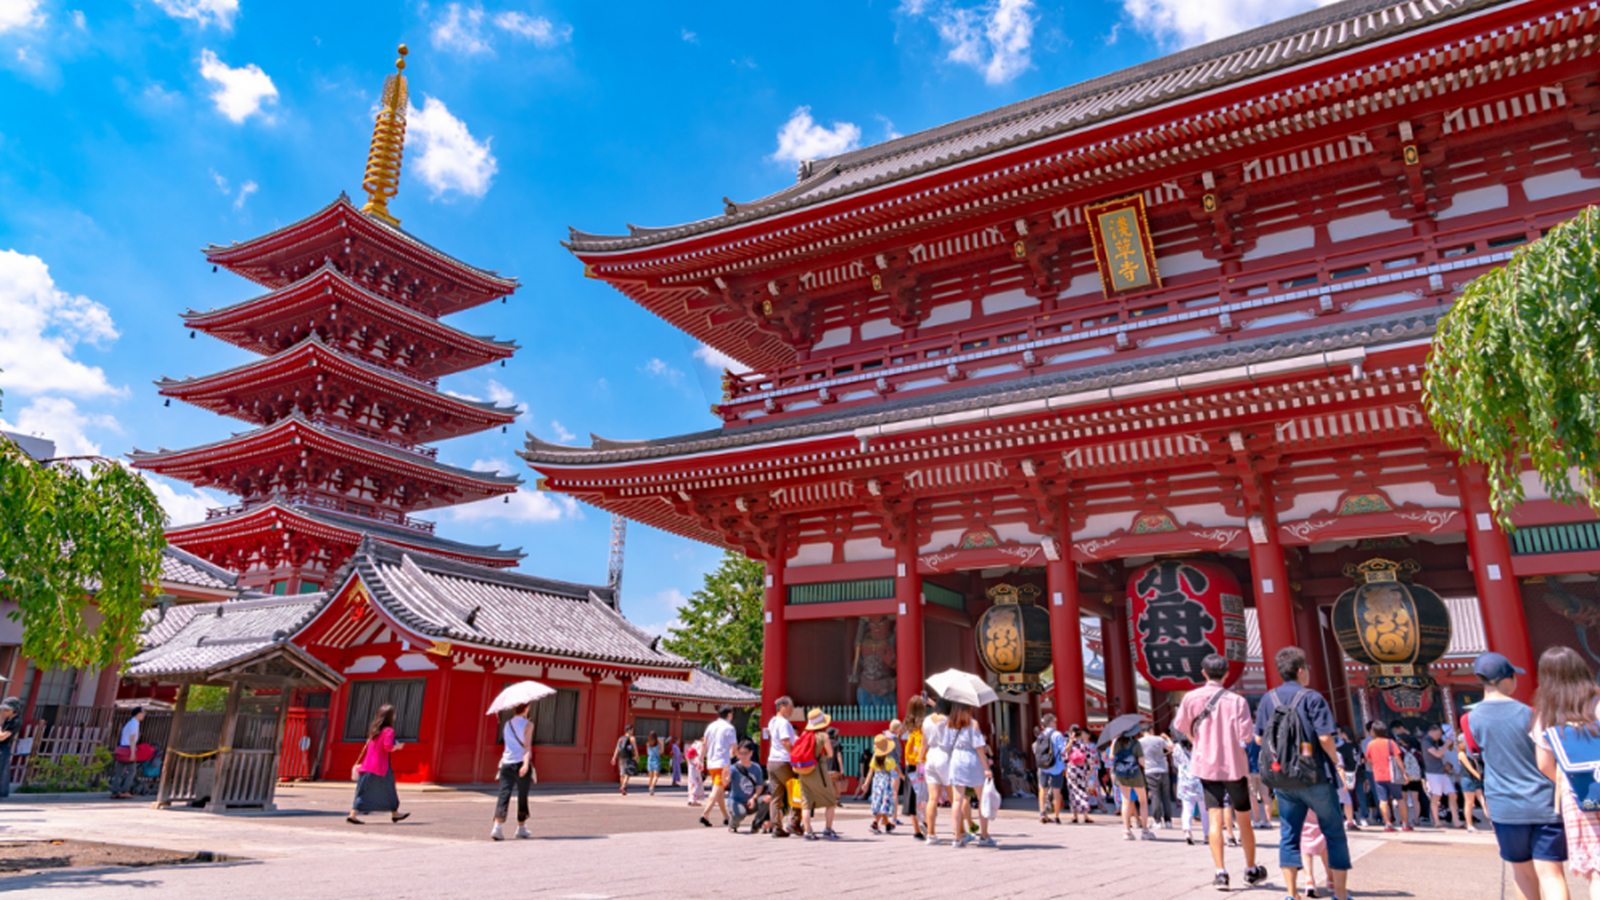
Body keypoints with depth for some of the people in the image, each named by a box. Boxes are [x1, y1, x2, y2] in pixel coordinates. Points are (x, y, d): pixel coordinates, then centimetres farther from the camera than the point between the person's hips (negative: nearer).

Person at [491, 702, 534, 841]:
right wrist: (526, 763, -23)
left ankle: (497, 827, -20)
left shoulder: (507, 724, 13)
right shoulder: (527, 725, -3)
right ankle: (521, 828, 20)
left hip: (506, 763, 4)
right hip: (521, 763, -4)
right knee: (522, 797, 9)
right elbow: (526, 745, -15)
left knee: (504, 795, -3)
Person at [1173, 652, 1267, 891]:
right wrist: (1250, 736, 9)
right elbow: (1246, 736, -14)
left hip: (1206, 765, 0)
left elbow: (1180, 726, 5)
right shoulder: (1237, 701, -10)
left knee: (1215, 818, 2)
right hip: (1234, 765, 0)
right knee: (1243, 819, 15)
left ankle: (1221, 872, -8)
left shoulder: (1191, 698, -6)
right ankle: (1251, 871, 27)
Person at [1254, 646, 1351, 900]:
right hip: (1316, 776, -4)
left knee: (1288, 835, 8)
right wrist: (1337, 763, 1)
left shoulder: (1268, 699, 4)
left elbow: (1259, 738, 5)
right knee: (1335, 833, 11)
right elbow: (1325, 737, -15)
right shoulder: (1313, 698, -9)